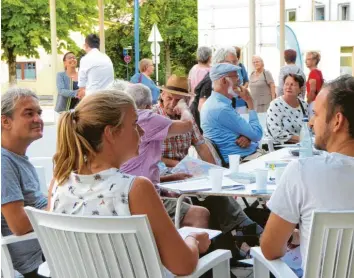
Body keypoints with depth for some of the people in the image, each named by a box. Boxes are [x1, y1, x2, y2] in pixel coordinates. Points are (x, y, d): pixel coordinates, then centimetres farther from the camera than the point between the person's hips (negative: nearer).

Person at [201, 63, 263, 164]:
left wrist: (247, 137, -8)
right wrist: (250, 103, -7)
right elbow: (257, 134, -17)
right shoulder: (221, 109, -21)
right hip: (242, 160, -10)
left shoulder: (215, 103, 11)